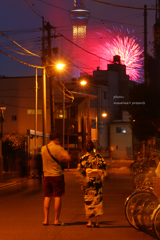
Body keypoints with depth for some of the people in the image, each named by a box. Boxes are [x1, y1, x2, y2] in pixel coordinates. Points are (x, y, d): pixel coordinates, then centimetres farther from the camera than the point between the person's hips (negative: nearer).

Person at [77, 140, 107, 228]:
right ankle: (97, 222, 5)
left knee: (88, 201, 5)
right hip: (97, 181, 2)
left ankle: (89, 222, 3)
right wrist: (102, 176, 8)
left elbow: (80, 171, -4)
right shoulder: (98, 156, 2)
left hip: (88, 182, -2)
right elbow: (104, 166, -1)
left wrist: (82, 183, 2)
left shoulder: (83, 158, -4)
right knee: (97, 200, 6)